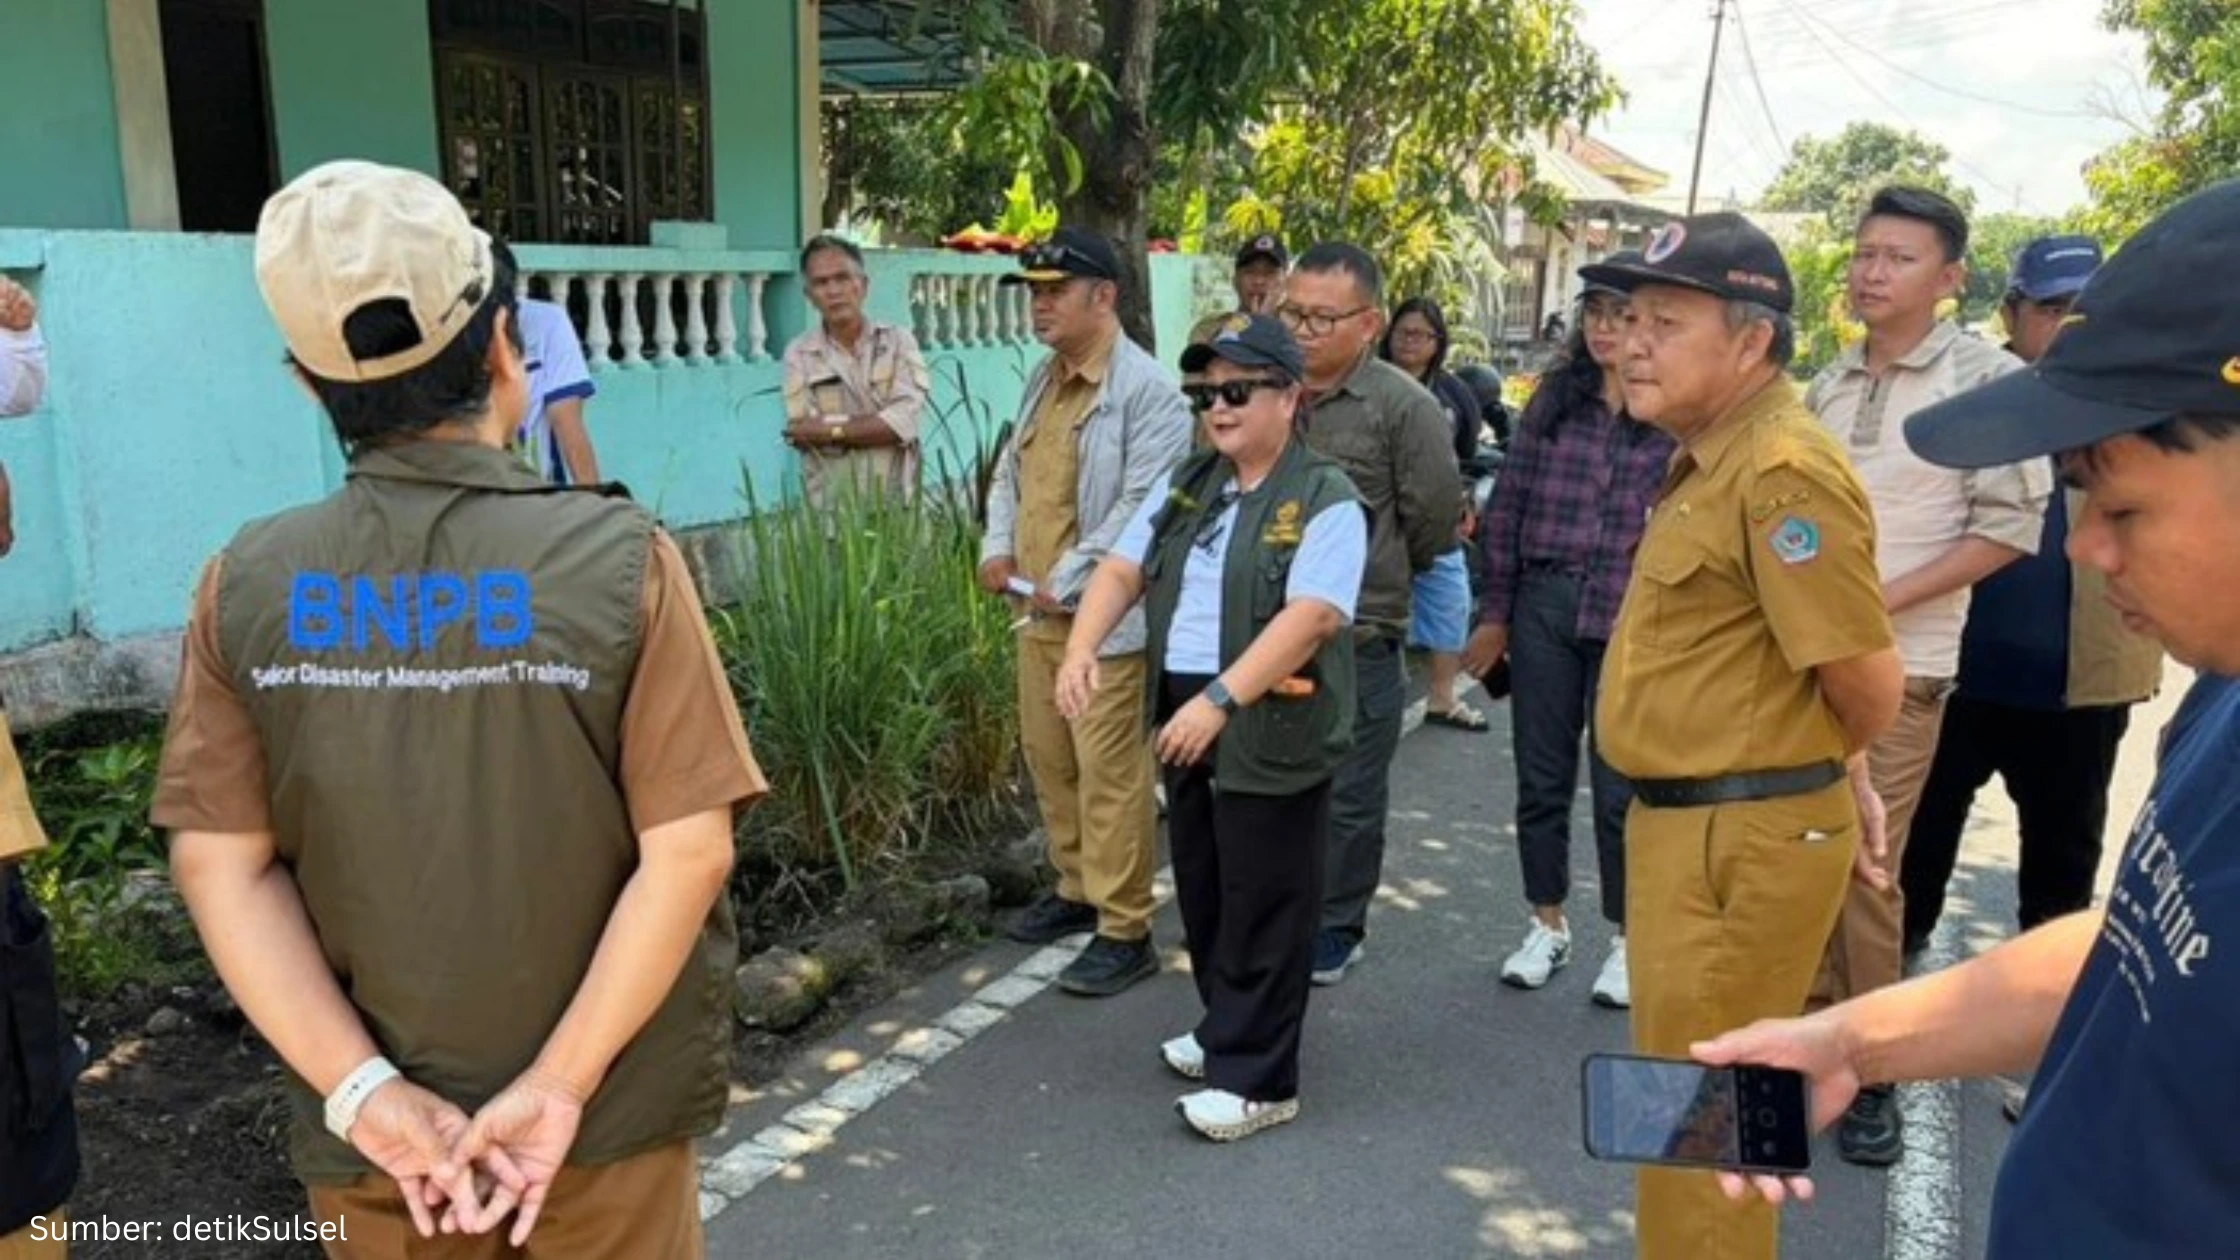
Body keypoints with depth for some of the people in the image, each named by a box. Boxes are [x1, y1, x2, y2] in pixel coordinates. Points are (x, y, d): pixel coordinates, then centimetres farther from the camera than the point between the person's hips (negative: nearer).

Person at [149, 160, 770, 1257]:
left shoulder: (247, 584, -9)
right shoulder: (619, 558, -17)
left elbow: (219, 865, -8)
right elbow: (687, 850, -19)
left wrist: (363, 1088, -8)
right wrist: (563, 1081, -13)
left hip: (368, 1119, 2)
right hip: (606, 1110, -2)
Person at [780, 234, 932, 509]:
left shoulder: (898, 341, 5)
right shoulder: (799, 354, 5)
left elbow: (906, 420, -8)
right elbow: (802, 434, -7)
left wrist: (832, 429, -10)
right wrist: (880, 423, -8)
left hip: (898, 500, 0)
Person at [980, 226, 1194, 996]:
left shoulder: (1147, 389, -14)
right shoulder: (1043, 379, 15)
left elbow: (1140, 507, -20)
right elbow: (1010, 470, 21)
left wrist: (1067, 583, -19)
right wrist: (997, 546, 3)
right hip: (1037, 609, 9)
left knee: (1109, 773, -4)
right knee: (1048, 758, 18)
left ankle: (1125, 932, 7)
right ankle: (1077, 887, 35)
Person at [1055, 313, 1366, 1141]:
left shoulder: (1325, 501, -11)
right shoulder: (1185, 485, 12)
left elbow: (1310, 617, -22)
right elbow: (1122, 571, 8)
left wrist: (1219, 699, -30)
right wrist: (1081, 652, -10)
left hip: (1273, 732, -7)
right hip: (1186, 719, 7)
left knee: (1261, 908, 1)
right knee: (1203, 893, 18)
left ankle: (1256, 1078, 12)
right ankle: (1227, 1030, 36)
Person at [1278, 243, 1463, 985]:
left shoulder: (1404, 407, -9)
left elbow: (1434, 523, -5)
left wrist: (1369, 578, 7)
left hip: (1357, 641, -4)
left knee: (1346, 796, 9)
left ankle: (1335, 927, 26)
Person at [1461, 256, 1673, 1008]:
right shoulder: (1553, 399, 4)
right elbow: (1508, 508, 6)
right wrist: (1495, 613, 5)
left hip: (1632, 626, -3)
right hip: (1544, 614, 3)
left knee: (1620, 790, 6)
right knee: (1540, 778, 12)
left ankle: (1626, 941, 25)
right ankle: (1548, 927, 30)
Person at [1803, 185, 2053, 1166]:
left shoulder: (1987, 378, -6)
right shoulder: (1831, 381, 10)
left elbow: (2010, 527, -10)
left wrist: (1877, 602, -16)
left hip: (1896, 665, -5)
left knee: (1868, 869, -2)